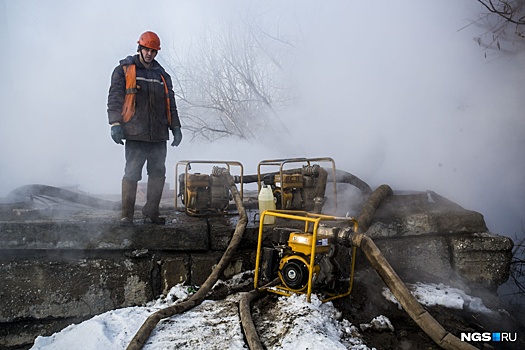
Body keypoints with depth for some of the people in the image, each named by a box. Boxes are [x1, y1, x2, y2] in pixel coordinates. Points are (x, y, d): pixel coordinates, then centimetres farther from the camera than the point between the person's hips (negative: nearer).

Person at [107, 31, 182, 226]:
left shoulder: (162, 75, 20)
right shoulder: (124, 70, 7)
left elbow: (171, 105, 22)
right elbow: (114, 99, 0)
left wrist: (175, 127, 15)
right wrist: (115, 124, -11)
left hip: (159, 135, 5)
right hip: (135, 134, -5)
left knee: (158, 174, 5)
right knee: (131, 174, -6)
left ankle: (151, 212, 15)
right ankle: (127, 215, 1)